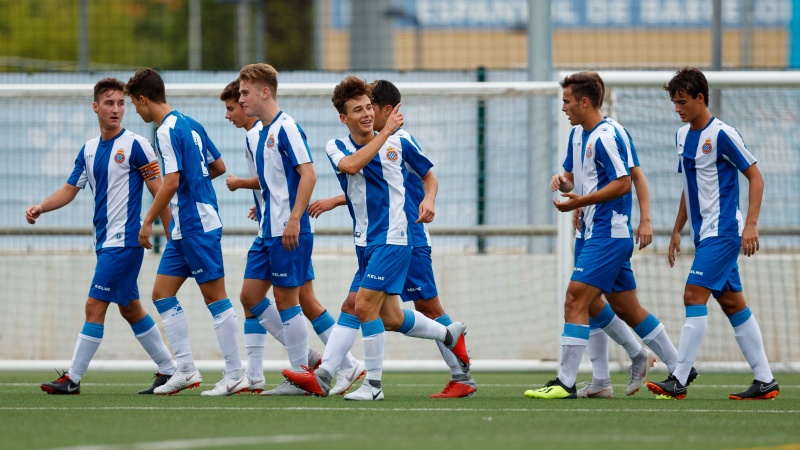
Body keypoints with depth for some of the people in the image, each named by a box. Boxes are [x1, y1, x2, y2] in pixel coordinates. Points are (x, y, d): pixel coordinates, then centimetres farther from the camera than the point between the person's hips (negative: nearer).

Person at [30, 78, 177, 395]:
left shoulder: (135, 145, -9)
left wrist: (172, 237, -11)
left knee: (95, 306, -10)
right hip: (105, 241, 8)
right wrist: (40, 207, -4)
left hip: (125, 241, -8)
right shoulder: (89, 150, 12)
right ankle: (168, 370, 22)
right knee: (130, 308, 13)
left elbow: (159, 191, -8)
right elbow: (70, 189, 14)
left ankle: (73, 378, -8)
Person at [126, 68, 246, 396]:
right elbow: (218, 166, 19)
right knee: (162, 294, 10)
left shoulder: (167, 131, -15)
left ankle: (235, 375, -2)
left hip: (197, 226, -10)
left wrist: (148, 221, -16)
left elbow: (172, 182, -22)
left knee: (215, 297, -5)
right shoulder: (191, 125, 13)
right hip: (184, 229, 10)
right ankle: (186, 369, 9)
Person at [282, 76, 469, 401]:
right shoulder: (337, 148, 3)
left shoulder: (399, 141, 0)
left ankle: (374, 384, -4)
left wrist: (429, 200, -7)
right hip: (365, 243, 4)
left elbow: (428, 175, 14)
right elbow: (352, 166, -21)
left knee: (364, 306, -14)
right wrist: (385, 132, -21)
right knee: (390, 318, 5)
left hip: (393, 240, -4)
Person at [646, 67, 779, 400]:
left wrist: (750, 225, -18)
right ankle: (765, 381, 11)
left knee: (694, 296, -15)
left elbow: (755, 177, -11)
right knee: (732, 303, 8)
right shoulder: (683, 135, 12)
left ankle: (679, 381, -16)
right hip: (704, 234, 9)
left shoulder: (722, 135, -13)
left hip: (723, 232, -9)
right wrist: (677, 231, 21)